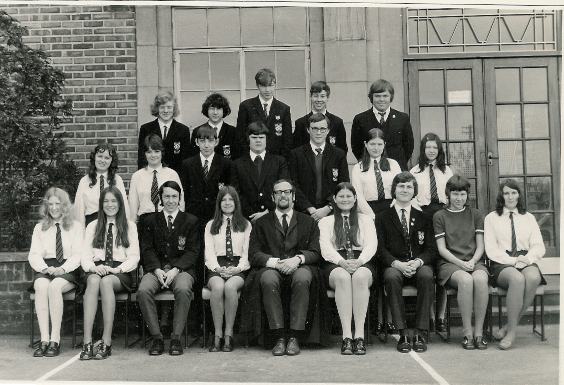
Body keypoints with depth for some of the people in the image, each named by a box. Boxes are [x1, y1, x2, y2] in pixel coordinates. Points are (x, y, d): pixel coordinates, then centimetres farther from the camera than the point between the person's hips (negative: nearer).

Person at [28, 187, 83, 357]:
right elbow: (34, 255, 7)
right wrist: (46, 268, -14)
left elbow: (78, 255, 1)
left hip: (68, 270, -2)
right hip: (44, 269, 2)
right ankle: (44, 339, -35)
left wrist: (62, 268, -18)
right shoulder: (39, 228, 18)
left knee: (55, 286, -34)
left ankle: (55, 339, -32)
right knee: (41, 286, -32)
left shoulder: (76, 227, 10)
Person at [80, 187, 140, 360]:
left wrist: (117, 269, -13)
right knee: (93, 281, -35)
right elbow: (85, 254, 10)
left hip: (121, 273, -1)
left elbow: (134, 257, 5)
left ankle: (106, 342, -38)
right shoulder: (93, 226, 20)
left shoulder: (129, 226, 14)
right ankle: (87, 341, -41)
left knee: (106, 281, -36)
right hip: (96, 269, 1)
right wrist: (94, 267, -12)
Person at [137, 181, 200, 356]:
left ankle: (176, 338, -25)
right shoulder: (151, 220, 16)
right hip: (156, 268, 2)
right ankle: (156, 337, -21)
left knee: (183, 289, -35)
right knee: (143, 290, -30)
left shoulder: (191, 220, 11)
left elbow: (193, 251, 3)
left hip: (181, 268, -1)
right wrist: (157, 270, -12)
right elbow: (147, 249, 7)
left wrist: (175, 269, -13)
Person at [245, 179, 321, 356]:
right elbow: (254, 254, 6)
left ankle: (295, 336, -31)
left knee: (302, 277, -35)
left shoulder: (308, 222, 20)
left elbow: (315, 252, 8)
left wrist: (298, 259, -14)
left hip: (299, 268, 0)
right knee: (268, 278, -35)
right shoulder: (261, 223, 18)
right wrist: (275, 262, -14)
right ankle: (279, 337, -30)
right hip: (270, 268, 0)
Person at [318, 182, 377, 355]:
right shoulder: (325, 222, 19)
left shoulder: (366, 220, 22)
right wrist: (342, 262, -18)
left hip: (362, 263, 1)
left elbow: (371, 245, 6)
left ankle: (359, 334, -38)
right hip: (335, 265, 0)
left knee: (360, 276, -37)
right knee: (342, 276, -37)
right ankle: (346, 336, -39)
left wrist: (359, 261, -16)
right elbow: (325, 247, 2)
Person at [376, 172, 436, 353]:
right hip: (394, 265, -1)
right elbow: (381, 249, 2)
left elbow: (431, 249, 9)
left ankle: (419, 333, -28)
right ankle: (402, 333, -31)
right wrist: (397, 263, -16)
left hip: (419, 265, 1)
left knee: (427, 276, -33)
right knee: (391, 277, -35)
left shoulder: (422, 217, 18)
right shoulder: (383, 217, 13)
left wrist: (418, 262, -13)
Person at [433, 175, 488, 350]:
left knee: (480, 279, -34)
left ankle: (479, 332, -27)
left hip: (474, 261, 2)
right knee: (465, 280, -36)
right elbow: (441, 248, 3)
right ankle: (467, 332, -27)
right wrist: (460, 263, -12)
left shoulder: (476, 215, 17)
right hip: (449, 263, -2)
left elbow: (480, 246, 11)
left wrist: (472, 261, -9)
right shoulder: (439, 216, 10)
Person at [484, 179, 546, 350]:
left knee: (533, 277, -35)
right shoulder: (491, 218, 13)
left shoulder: (529, 218, 21)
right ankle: (512, 330, -28)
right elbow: (491, 249, 1)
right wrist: (513, 261, -13)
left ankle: (510, 328, -27)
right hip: (502, 264, -2)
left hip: (526, 262, 2)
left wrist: (526, 259, -10)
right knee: (517, 278, -37)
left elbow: (539, 247, 11)